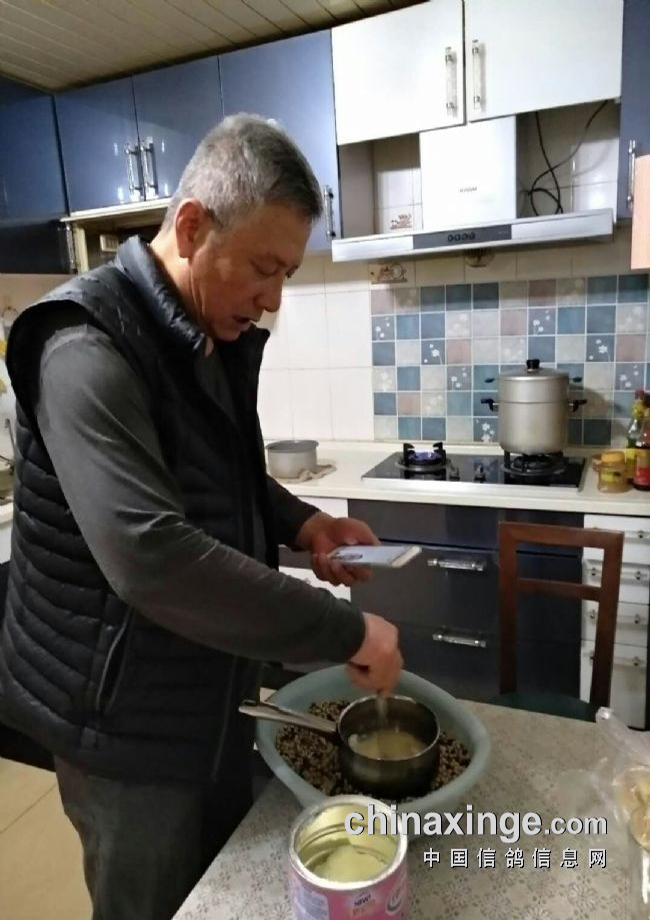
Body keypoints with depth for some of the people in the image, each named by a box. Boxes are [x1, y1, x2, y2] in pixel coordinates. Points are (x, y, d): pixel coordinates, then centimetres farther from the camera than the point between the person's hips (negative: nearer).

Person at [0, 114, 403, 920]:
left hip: (214, 690, 8)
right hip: (125, 717, -7)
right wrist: (345, 631, -29)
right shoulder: (87, 347, -25)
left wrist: (298, 522, -5)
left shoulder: (220, 338, 3)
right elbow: (151, 559, -36)